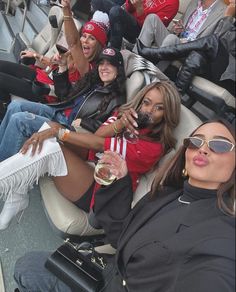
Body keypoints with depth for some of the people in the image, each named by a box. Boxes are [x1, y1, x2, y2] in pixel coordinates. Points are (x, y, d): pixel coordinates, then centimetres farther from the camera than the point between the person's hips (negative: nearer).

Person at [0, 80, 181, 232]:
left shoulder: (154, 147, -16)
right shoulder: (128, 114, 5)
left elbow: (100, 145, -21)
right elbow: (97, 135, -8)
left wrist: (59, 132, -21)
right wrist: (119, 124, -26)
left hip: (101, 192, -7)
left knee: (49, 148, -28)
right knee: (51, 127, -12)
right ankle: (16, 195, -12)